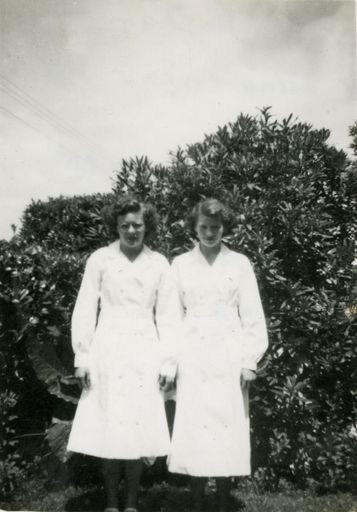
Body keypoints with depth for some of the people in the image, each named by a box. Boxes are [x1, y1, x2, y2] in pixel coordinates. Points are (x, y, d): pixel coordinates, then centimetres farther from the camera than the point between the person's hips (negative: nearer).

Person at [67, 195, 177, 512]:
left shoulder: (160, 264, 3)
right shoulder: (100, 259, 0)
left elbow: (166, 316, 4)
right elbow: (85, 311, 1)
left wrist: (168, 361, 0)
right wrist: (82, 356, -3)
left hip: (145, 354, 1)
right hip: (109, 353, -1)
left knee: (138, 428, 3)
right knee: (109, 428, 2)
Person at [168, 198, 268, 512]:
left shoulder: (239, 263, 5)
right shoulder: (181, 264, 6)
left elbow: (252, 316, 3)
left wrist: (250, 361, -3)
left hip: (229, 358, 0)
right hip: (193, 359, 1)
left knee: (228, 429, 3)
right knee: (194, 430, 1)